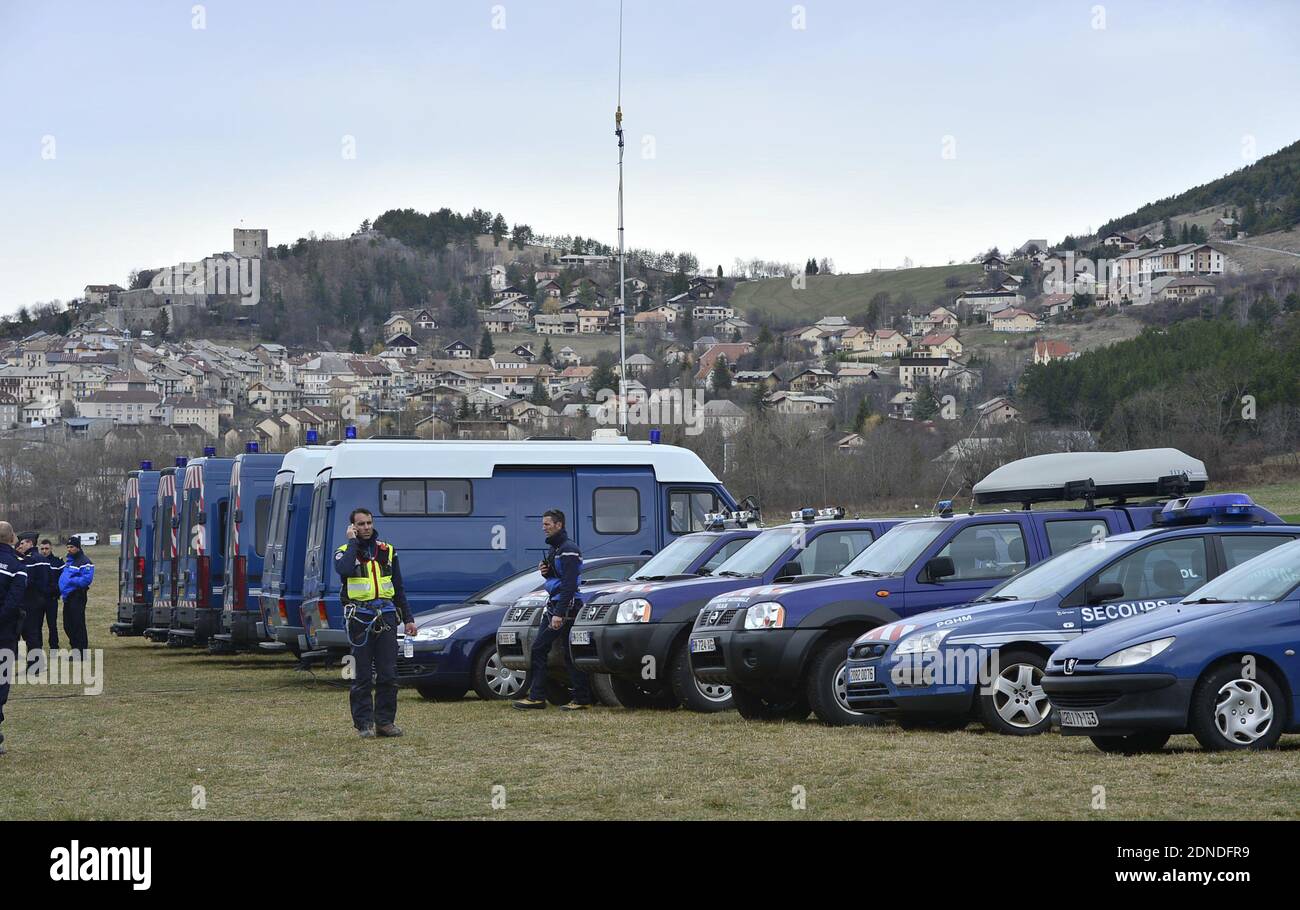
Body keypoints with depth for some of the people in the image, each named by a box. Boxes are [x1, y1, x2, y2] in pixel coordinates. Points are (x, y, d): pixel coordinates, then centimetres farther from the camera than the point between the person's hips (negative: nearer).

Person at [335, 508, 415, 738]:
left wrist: (408, 618, 12)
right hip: (360, 619, -3)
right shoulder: (345, 552, 3)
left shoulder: (387, 551, 14)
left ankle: (385, 721, 8)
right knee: (363, 675, -2)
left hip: (385, 617, 3)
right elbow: (344, 569, -23)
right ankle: (364, 723, 4)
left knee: (388, 674, 0)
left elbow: (399, 589, 18)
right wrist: (353, 542, -10)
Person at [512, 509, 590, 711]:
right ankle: (536, 696, 8)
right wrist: (544, 572, 5)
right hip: (553, 605, 10)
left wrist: (559, 613, -25)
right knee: (537, 649, 7)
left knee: (571, 654, -7)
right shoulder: (554, 549, 18)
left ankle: (582, 699, -2)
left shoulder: (568, 550, -14)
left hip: (566, 608, -10)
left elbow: (569, 584, -21)